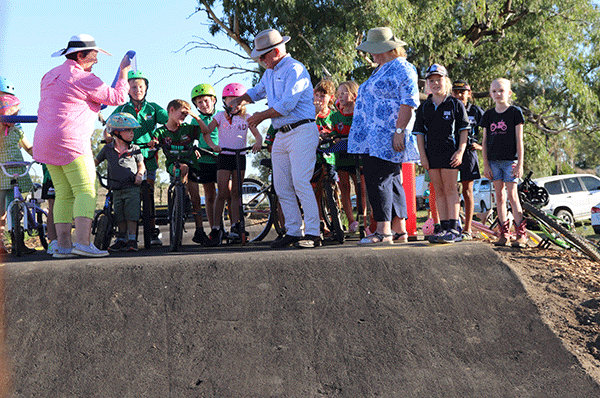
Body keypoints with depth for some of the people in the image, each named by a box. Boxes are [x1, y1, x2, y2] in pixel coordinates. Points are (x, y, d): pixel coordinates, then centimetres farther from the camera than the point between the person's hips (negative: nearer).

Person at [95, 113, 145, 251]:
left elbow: (141, 164, 10)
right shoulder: (107, 149, 5)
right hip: (117, 189, 2)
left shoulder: (134, 149, 3)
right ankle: (121, 239, 16)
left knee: (131, 215, -9)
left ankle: (132, 240, -5)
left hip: (132, 188, -2)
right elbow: (96, 161, 17)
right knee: (119, 216, 6)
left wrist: (139, 174, -8)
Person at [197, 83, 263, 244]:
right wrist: (212, 144, -22)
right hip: (224, 156, -2)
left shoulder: (246, 118, 8)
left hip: (240, 157, 2)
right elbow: (206, 131, -4)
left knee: (236, 193, 5)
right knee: (222, 193, -7)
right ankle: (216, 228, -4)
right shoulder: (220, 116, 4)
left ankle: (235, 226, 7)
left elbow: (257, 134, 1)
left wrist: (258, 142, -22)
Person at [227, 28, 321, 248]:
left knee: (301, 183, -15)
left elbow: (286, 105, -19)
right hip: (281, 135, 9)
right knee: (282, 187, 5)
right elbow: (257, 91, 35)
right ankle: (293, 232, 10)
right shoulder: (270, 72, 18)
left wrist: (261, 116, -7)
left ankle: (313, 233, -13)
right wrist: (239, 101, 15)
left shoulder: (295, 69, -11)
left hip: (302, 132, -9)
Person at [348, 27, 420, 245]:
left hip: (386, 138, -10)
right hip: (374, 137, 10)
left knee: (378, 180, -13)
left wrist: (399, 131, -24)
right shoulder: (382, 69, 23)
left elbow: (408, 103, -17)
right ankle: (400, 231, 13)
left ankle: (383, 231, -12)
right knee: (391, 182, 10)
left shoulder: (401, 69, -9)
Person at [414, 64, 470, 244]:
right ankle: (445, 227, 8)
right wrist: (422, 154, 2)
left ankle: (454, 229, -8)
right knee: (438, 191, 5)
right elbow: (419, 132, 11)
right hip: (431, 153, 4)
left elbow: (464, 129, 0)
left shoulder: (455, 104, 2)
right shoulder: (423, 107, 11)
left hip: (450, 152, -4)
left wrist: (460, 151, -10)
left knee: (450, 189, -7)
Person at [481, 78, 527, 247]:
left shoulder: (515, 112, 0)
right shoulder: (488, 115, 10)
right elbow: (485, 142, 10)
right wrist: (486, 165, 4)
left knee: (512, 196, -8)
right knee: (499, 196, 5)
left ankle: (521, 234, -5)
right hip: (493, 161, 4)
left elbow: (519, 140, -3)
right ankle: (504, 233, 10)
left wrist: (520, 163, -8)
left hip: (510, 160, -4)